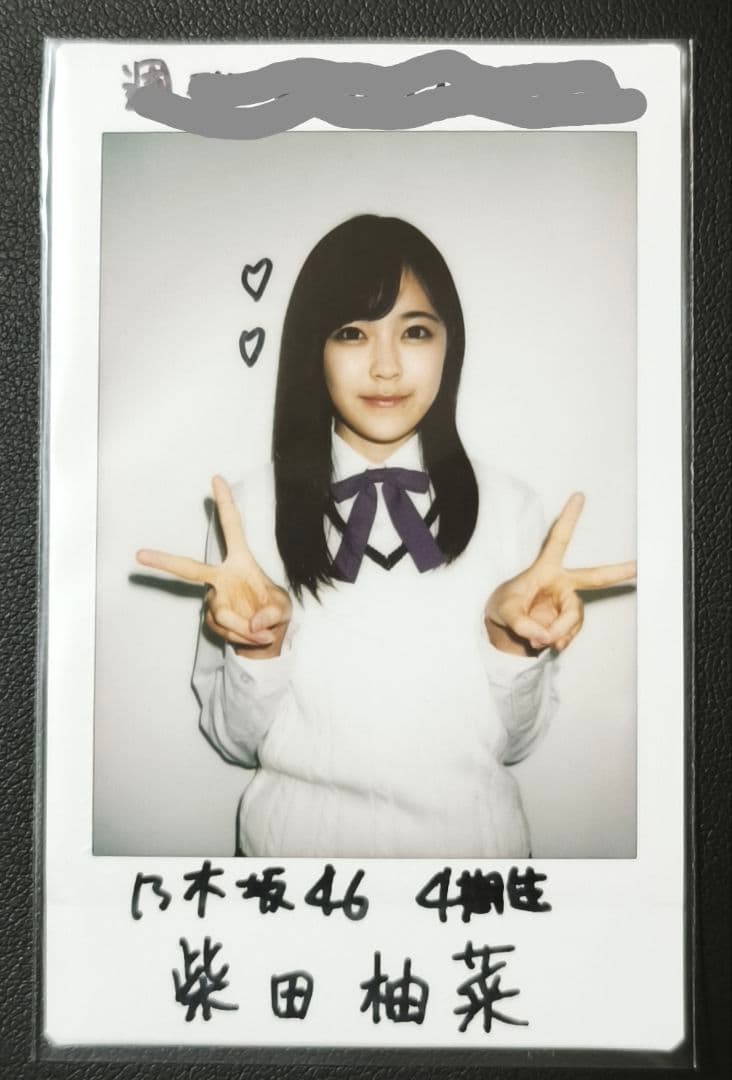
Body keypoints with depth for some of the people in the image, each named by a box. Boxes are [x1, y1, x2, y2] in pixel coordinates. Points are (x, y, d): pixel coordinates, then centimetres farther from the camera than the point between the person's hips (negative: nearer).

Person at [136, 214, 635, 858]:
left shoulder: (509, 507, -11)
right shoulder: (251, 506, -12)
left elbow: (512, 744, -6)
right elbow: (236, 741, -6)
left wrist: (511, 639, -23)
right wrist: (261, 647, -24)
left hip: (472, 834, 1)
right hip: (296, 834, 0)